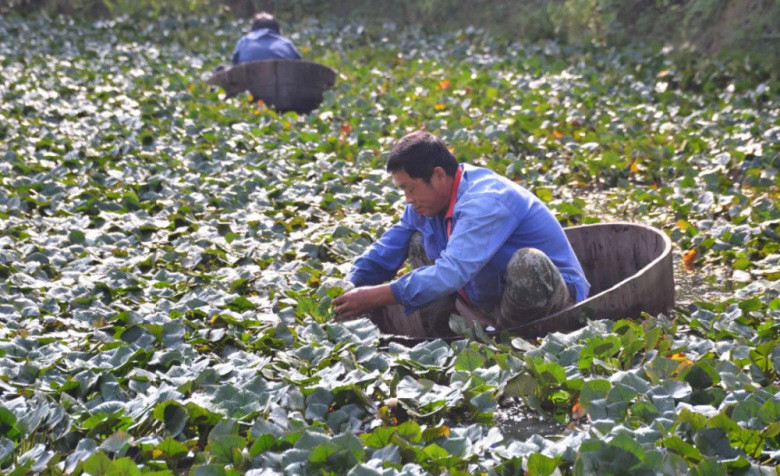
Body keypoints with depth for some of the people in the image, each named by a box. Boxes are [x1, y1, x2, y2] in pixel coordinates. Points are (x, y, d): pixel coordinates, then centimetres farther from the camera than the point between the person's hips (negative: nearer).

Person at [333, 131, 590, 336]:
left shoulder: (485, 202, -28)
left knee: (527, 261, -40)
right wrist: (345, 297, -6)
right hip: (491, 302, 8)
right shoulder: (427, 201, 0)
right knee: (419, 243, 5)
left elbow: (452, 273, -37)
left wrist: (374, 296, -35)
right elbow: (383, 254, 8)